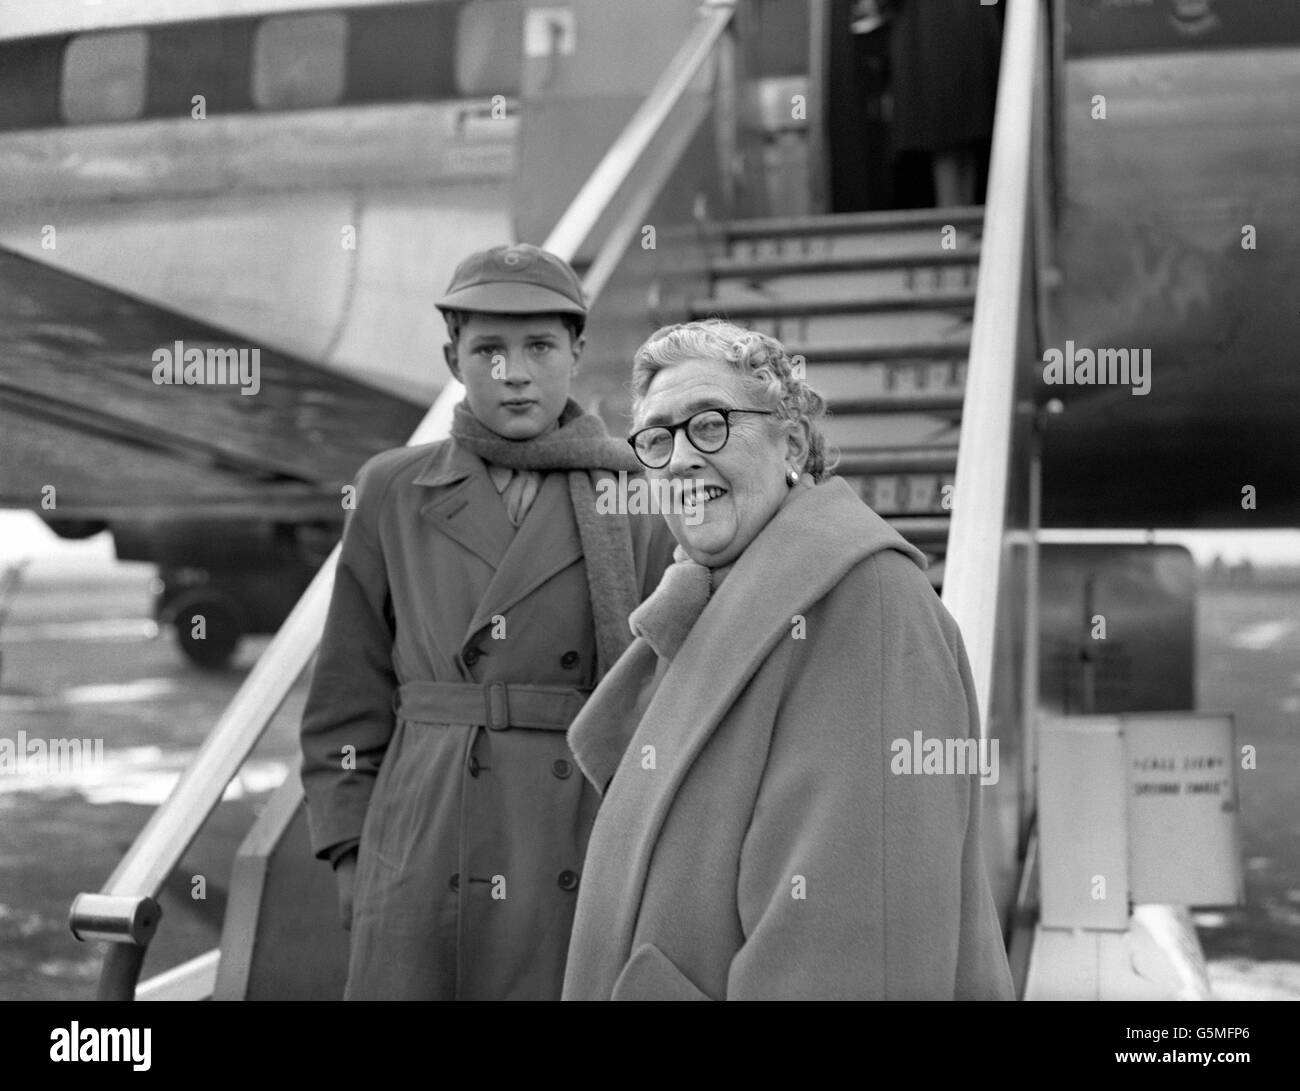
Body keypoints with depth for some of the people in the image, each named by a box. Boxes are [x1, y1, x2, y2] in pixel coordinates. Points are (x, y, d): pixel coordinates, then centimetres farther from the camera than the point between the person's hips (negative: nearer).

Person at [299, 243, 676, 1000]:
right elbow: (349, 703, 8)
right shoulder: (395, 496, 5)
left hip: (591, 862, 0)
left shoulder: (640, 504, 2)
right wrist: (354, 865, 3)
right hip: (424, 872, 1)